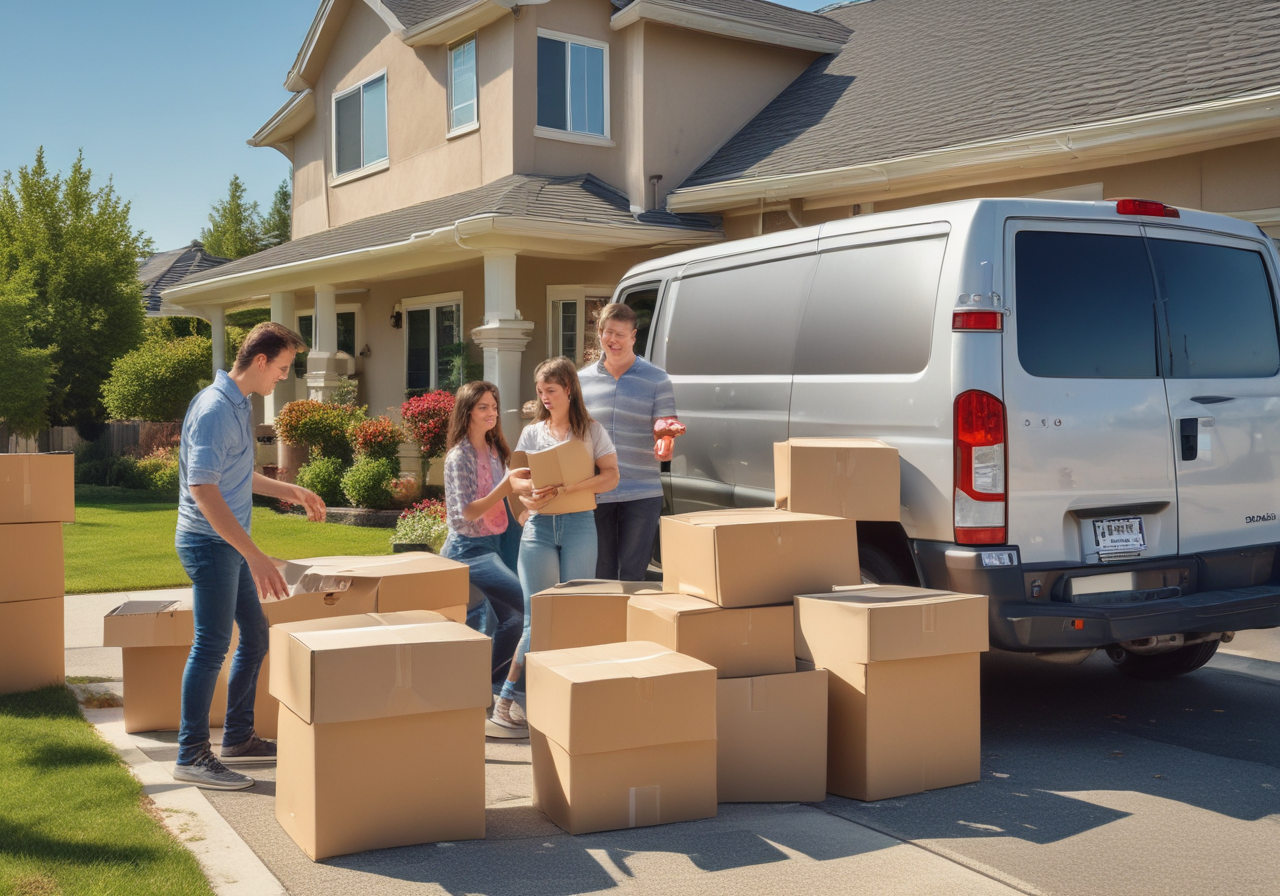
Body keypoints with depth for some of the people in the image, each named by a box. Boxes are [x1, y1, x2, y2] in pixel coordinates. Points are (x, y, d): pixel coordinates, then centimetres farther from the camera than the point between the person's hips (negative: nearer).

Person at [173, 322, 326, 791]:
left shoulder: (238, 404, 12)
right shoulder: (215, 408, -20)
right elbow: (202, 488, -28)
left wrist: (286, 490, 28)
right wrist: (255, 556, -33)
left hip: (230, 544, 10)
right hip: (209, 542, -10)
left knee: (255, 635, 15)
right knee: (212, 645, -6)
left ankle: (238, 737, 26)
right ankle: (191, 756, 3)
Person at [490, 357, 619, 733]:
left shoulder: (592, 431, 5)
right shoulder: (532, 433, 12)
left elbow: (611, 476, -6)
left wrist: (563, 489, -18)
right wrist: (528, 499, -17)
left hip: (579, 525, -1)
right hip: (539, 527, 1)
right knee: (537, 617, -4)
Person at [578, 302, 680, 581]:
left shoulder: (656, 379, 2)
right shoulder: (582, 379, 9)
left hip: (641, 494, -2)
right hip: (594, 494, 2)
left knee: (633, 575, 0)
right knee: (599, 575, 8)